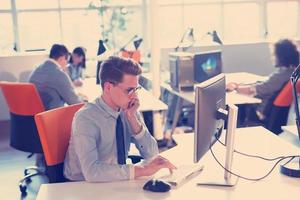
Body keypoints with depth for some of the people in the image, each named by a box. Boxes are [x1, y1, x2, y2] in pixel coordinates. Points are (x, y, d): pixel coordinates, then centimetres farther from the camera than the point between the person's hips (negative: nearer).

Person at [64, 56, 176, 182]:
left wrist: (132, 118, -14)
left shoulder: (129, 111, -3)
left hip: (115, 183, 5)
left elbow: (152, 154, -4)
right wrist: (142, 170, -29)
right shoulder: (86, 118, -19)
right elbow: (91, 172, -29)